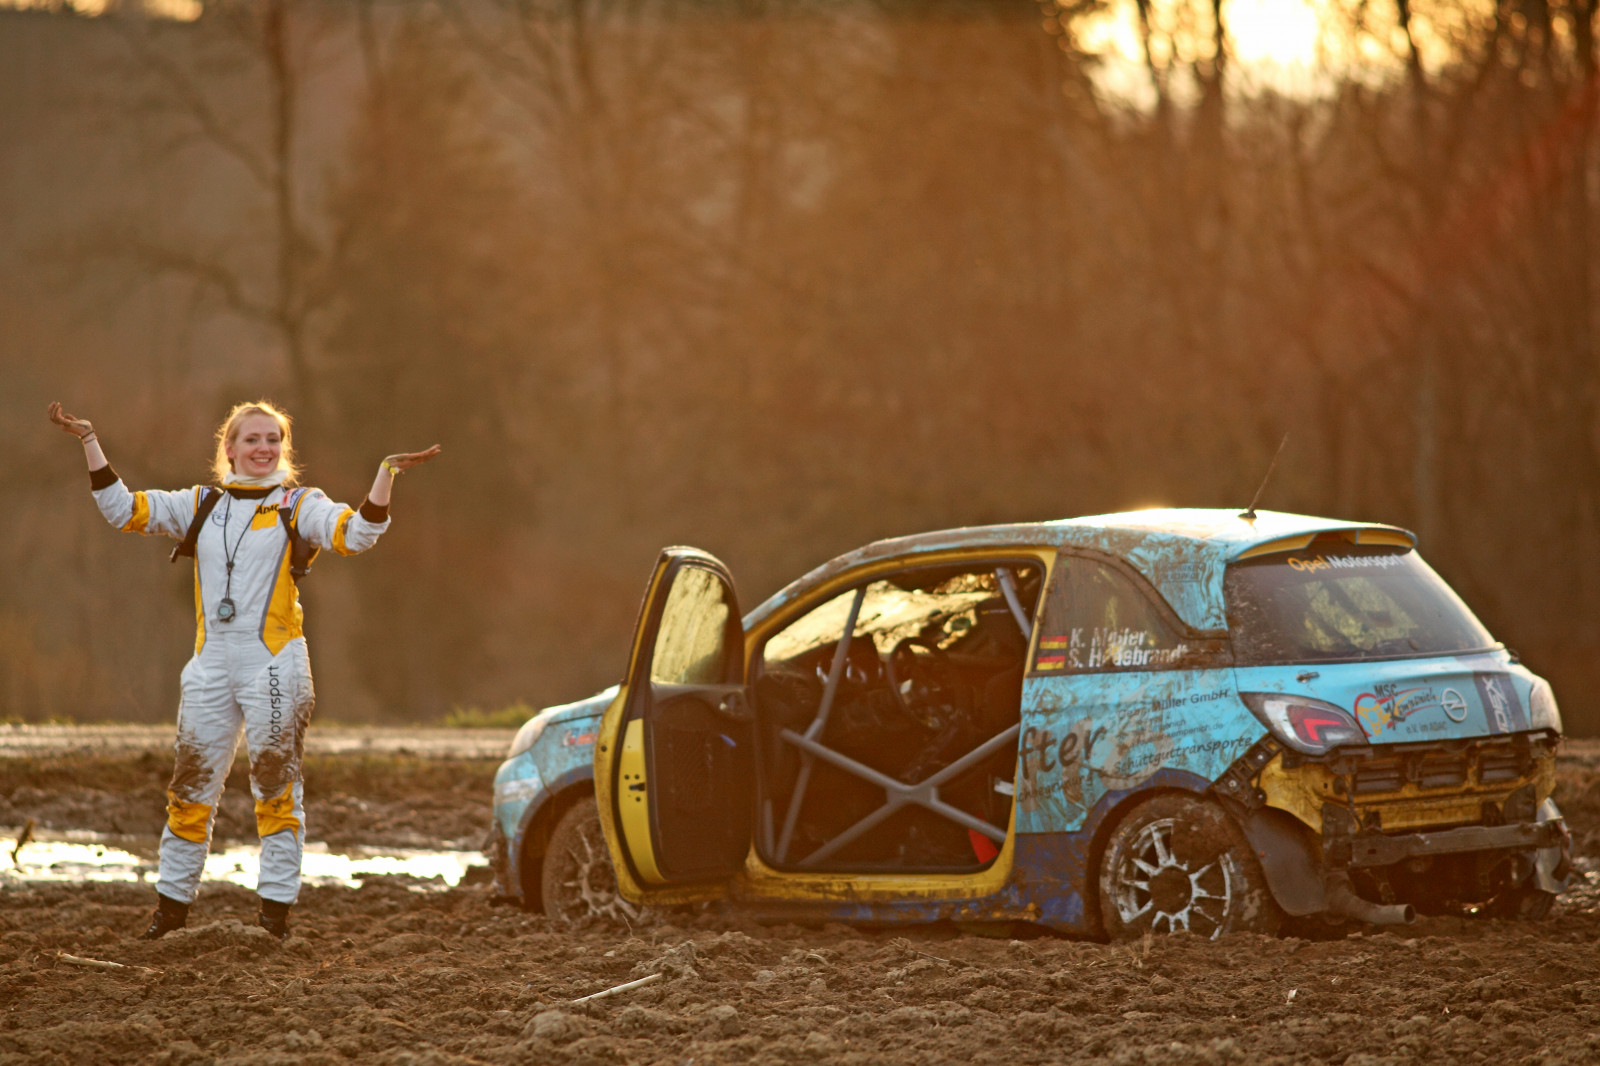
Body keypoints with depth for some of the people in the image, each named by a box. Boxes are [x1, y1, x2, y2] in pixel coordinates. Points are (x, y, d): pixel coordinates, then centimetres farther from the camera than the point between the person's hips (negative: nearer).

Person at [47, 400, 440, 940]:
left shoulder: (301, 506, 3)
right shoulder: (201, 505, 13)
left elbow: (357, 533, -13)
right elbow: (123, 509, 13)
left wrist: (386, 473, -24)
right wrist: (90, 442, 7)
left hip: (275, 666, -3)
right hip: (212, 666, 4)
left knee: (276, 789, 0)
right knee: (191, 787, 7)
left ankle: (275, 913, 5)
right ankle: (171, 909, 17)